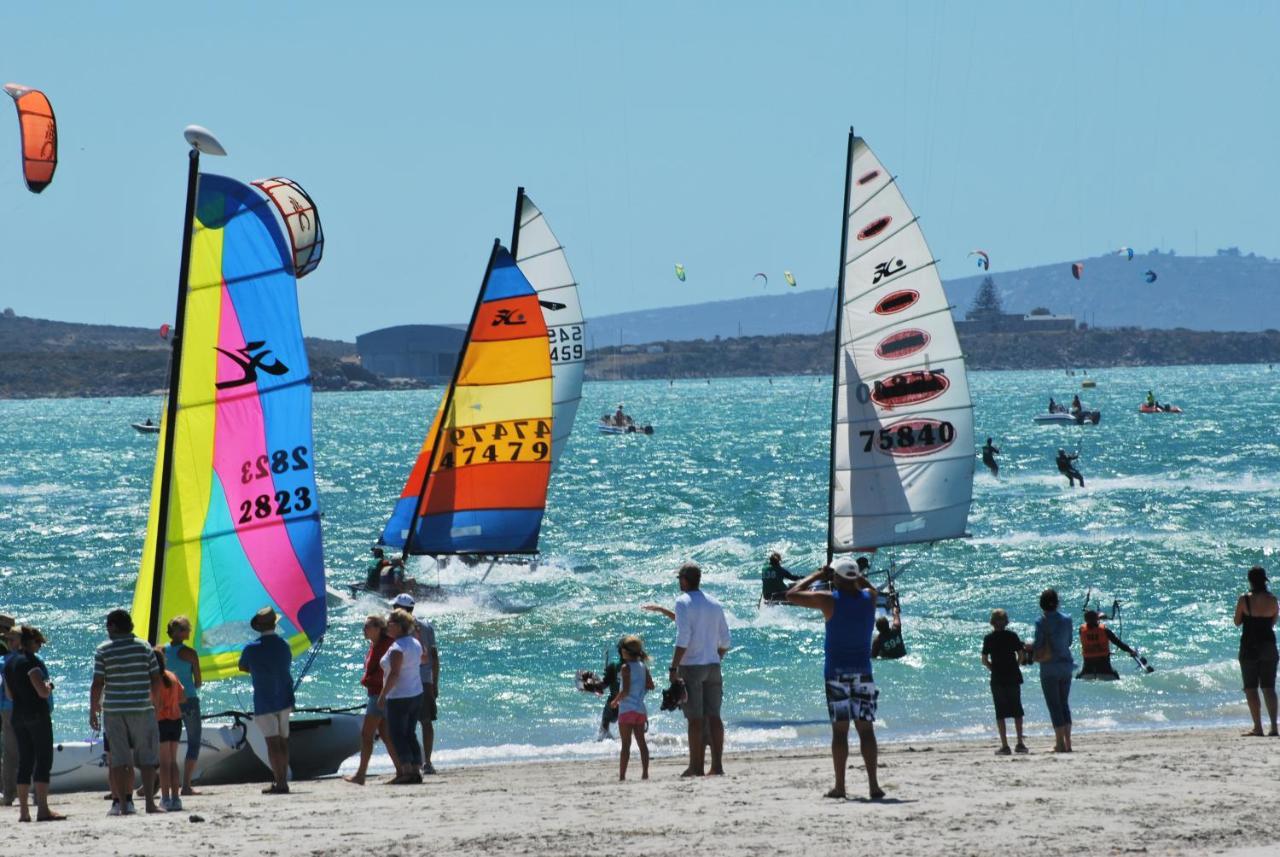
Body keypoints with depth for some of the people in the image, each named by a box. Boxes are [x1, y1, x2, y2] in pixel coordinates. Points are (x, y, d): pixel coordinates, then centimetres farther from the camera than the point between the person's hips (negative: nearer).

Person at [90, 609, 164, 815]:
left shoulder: (103, 651, -3)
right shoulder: (144, 647, 1)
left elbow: (97, 684, -6)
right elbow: (156, 681, 3)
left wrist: (93, 709, 5)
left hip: (114, 711, 0)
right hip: (141, 710, 0)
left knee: (119, 760, 4)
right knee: (146, 759, 6)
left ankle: (122, 805, 1)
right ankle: (149, 802, 0)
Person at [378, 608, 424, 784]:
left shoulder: (397, 647, -19)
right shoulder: (415, 643, 8)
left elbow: (394, 674, -25)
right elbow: (422, 659, 28)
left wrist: (382, 695, -21)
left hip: (399, 697, -9)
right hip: (416, 695, 9)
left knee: (398, 735, -2)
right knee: (410, 734, 12)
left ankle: (407, 772, -5)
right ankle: (416, 771, 11)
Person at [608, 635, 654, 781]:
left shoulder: (626, 668, -14)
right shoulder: (642, 666, 6)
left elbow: (625, 691, -19)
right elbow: (650, 686, 7)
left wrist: (615, 701, -6)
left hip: (627, 709, -6)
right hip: (640, 709, 6)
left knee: (626, 744, -5)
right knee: (641, 742, 10)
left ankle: (622, 775, -5)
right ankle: (645, 773, 8)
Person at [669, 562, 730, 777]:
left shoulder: (683, 602, -8)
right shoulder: (715, 604, 10)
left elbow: (683, 638, -17)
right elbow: (725, 640, 11)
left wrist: (674, 667, -14)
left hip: (691, 666, -5)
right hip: (713, 665, 5)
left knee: (695, 719, -4)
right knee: (714, 716, 6)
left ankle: (696, 766, -3)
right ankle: (717, 765, 4)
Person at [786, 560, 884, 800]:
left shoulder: (829, 600, -8)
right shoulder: (869, 598, 2)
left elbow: (791, 594, 0)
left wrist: (817, 576, 9)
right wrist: (854, 576, 21)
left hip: (836, 672, -2)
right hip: (863, 672, 2)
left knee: (840, 730, 0)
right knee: (866, 729, 1)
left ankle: (840, 786, -1)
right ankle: (874, 785, -6)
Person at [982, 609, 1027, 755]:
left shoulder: (988, 638, -4)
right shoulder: (1012, 636, -1)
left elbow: (984, 660, -4)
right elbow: (1021, 655, -1)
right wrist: (1014, 666, 12)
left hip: (997, 679, -2)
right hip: (1014, 677, 2)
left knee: (1000, 713, 3)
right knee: (1017, 710, 13)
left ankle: (1004, 746, -3)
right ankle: (1020, 743, 9)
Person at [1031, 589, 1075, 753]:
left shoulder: (1041, 622, -13)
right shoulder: (1066, 620, 1)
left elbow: (1038, 646, -12)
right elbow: (1069, 642, 10)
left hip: (1049, 667, -5)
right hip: (1066, 665, 5)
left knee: (1054, 706, 0)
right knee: (1064, 704, 14)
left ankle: (1060, 743, -2)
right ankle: (1067, 742, 13)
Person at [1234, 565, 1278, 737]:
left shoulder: (1244, 599, -11)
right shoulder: (1272, 599, -3)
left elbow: (1237, 622, 0)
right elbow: (1273, 622, 10)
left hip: (1250, 646, -3)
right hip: (1269, 645, 3)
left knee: (1251, 688, 3)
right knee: (1269, 687, 9)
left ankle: (1257, 727, -4)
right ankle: (1273, 726, 1)